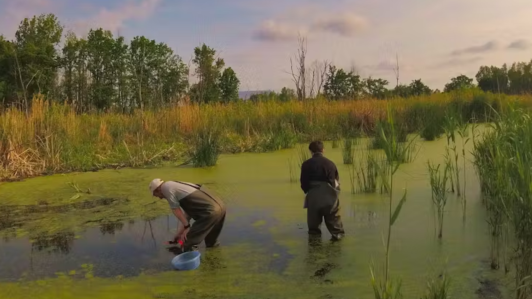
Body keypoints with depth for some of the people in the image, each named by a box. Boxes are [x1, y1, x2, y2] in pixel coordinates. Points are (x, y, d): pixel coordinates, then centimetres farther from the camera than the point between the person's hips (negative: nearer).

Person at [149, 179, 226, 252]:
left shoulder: (166, 187, 1)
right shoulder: (177, 186, 26)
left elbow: (176, 210, -2)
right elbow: (186, 215, 27)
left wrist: (187, 227, 4)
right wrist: (179, 233, 29)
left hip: (211, 211, -10)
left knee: (189, 244, 1)